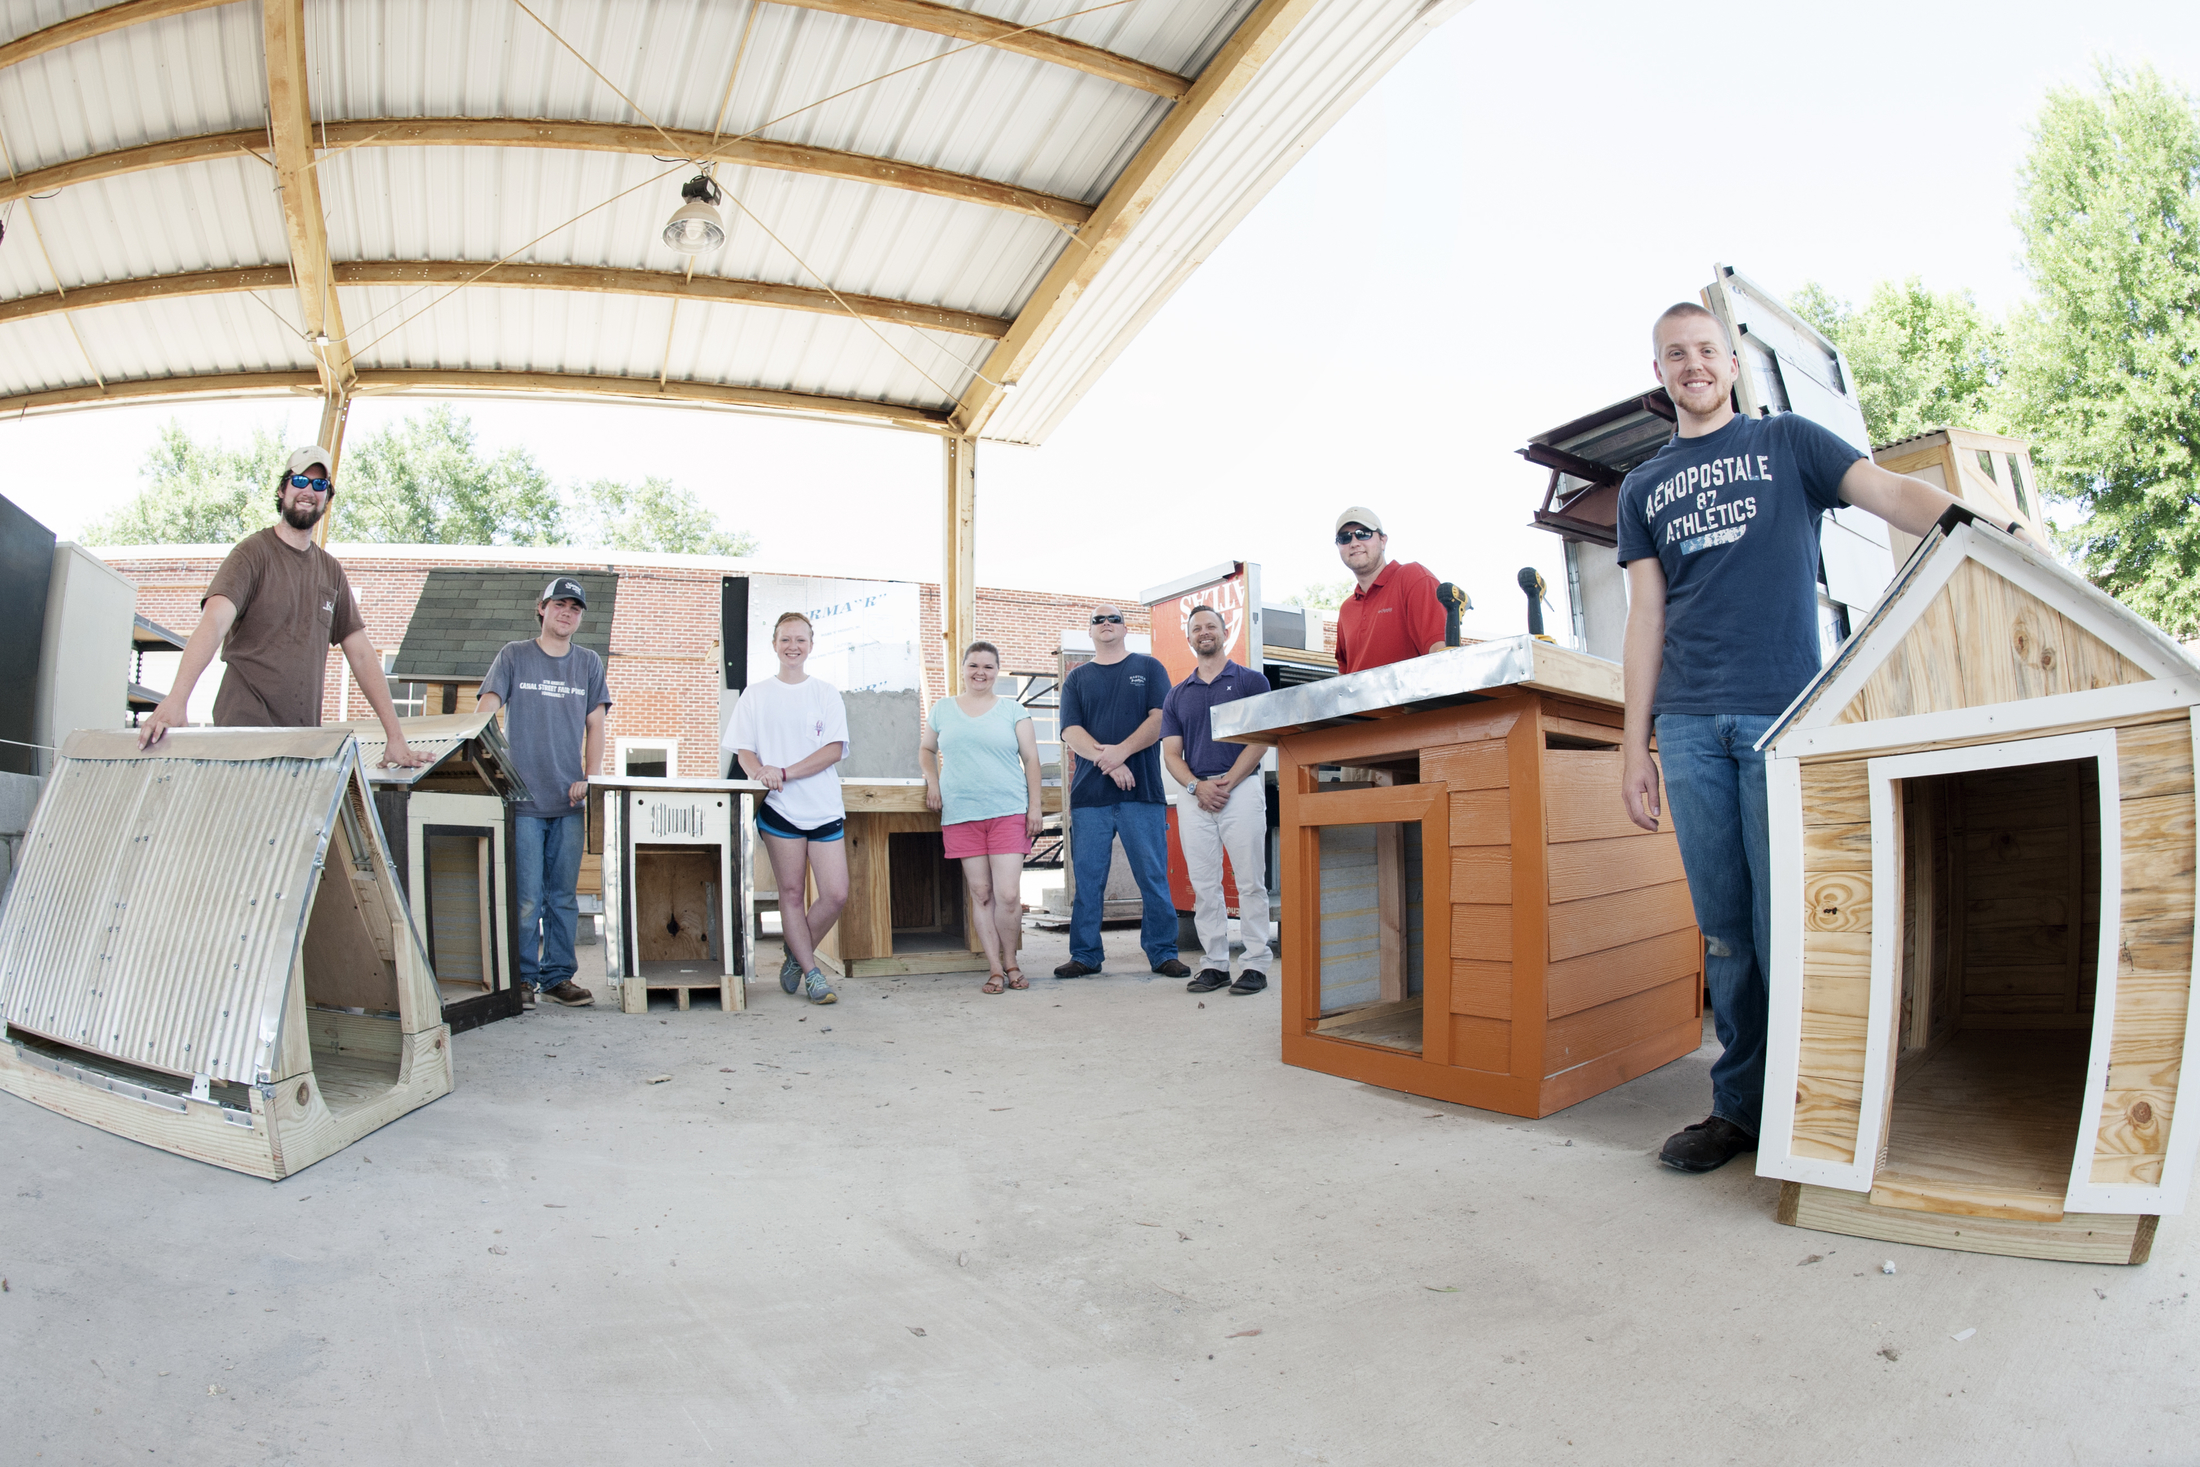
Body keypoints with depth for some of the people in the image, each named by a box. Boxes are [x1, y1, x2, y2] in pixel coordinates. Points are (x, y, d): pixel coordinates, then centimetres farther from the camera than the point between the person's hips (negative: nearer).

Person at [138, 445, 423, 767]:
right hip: (246, 727, -5)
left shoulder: (331, 570, 15)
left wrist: (394, 736, 7)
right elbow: (213, 622, -17)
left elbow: (361, 655, 15)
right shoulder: (253, 553, -1)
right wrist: (176, 699, -33)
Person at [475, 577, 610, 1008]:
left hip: (569, 799, 2)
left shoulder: (589, 663, 13)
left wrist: (589, 779, -1)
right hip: (523, 796, -2)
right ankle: (522, 978, 10)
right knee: (526, 896, -3)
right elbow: (484, 711, 1)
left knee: (564, 896, 5)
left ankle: (558, 975, 14)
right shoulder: (514, 656, 7)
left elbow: (595, 726, 11)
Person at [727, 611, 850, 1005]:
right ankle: (812, 973, 11)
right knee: (792, 893, 2)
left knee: (836, 895, -4)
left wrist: (785, 772, -15)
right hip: (779, 808, 0)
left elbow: (834, 750, -4)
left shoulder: (826, 693, 6)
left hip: (824, 807, 0)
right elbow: (743, 750, 7)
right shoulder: (756, 694, 9)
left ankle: (796, 955, 18)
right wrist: (758, 771, -17)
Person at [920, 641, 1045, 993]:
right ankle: (995, 969, 12)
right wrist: (932, 780, 6)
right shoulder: (942, 709, 14)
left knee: (1008, 894, -8)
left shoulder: (1013, 710, 8)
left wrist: (1034, 807, -1)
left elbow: (1031, 759, 6)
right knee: (980, 893, 3)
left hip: (1008, 812, -2)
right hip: (960, 815, 2)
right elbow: (926, 749, 26)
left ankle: (1010, 961, 14)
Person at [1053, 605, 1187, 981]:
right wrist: (1106, 760, -14)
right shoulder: (1076, 678, 15)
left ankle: (1163, 953, 9)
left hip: (1142, 791, -1)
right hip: (1089, 793, 2)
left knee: (1154, 876, 0)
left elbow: (1161, 718, -1)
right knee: (1087, 879, 3)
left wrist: (1121, 751, -14)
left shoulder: (1149, 668, 12)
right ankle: (1085, 956, 12)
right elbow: (1071, 732, 2)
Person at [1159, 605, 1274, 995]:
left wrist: (1227, 783, -12)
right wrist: (1197, 786, -8)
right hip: (1194, 794, 4)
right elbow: (1171, 753, 10)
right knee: (1203, 885, 4)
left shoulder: (1251, 681, 7)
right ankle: (1214, 963, 10)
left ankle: (1256, 963, 3)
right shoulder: (1177, 695, 16)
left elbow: (1260, 739, -2)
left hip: (1242, 789, -3)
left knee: (1250, 881, -3)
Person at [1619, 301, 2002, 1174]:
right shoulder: (1643, 490, 19)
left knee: (1783, 920, -5)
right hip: (1689, 724, 3)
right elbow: (1647, 617, 15)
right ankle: (1740, 1105, 14)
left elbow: (1893, 493, -1)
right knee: (1723, 926, 5)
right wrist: (1635, 739, 8)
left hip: (1781, 710, -2)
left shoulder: (1787, 443, 13)